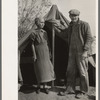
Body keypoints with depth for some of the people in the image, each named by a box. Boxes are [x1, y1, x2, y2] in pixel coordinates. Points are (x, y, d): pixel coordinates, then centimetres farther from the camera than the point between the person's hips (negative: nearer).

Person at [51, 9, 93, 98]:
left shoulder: (84, 25, -7)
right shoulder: (70, 26, 13)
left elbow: (89, 38, -11)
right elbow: (64, 35, 20)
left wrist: (85, 51, -17)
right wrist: (58, 27, 9)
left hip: (81, 52, -6)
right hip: (72, 52, 7)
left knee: (82, 72, 2)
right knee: (70, 71, 10)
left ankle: (83, 91, 17)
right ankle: (70, 89, 23)